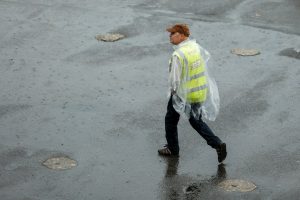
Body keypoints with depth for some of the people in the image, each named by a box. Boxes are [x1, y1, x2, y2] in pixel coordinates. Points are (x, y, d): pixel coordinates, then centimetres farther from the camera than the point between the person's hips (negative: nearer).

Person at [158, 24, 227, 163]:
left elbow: (175, 80, -24)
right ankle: (217, 144, 7)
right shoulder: (195, 46, -2)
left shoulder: (178, 55, -27)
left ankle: (172, 148, 30)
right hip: (201, 92, 7)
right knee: (196, 121, 20)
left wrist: (173, 91, -3)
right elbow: (206, 56, 21)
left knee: (171, 120, 17)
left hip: (183, 94, -7)